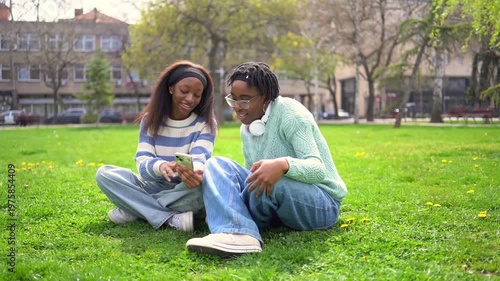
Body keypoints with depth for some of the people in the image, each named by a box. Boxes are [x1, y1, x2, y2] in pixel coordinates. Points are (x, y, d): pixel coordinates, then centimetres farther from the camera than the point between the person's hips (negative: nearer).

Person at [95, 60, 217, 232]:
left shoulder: (206, 123, -5)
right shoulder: (151, 119, -1)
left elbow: (199, 159, -21)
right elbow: (142, 162, -13)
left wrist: (196, 172, -48)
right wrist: (160, 166, -39)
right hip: (154, 188, 2)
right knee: (104, 173, -19)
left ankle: (134, 210, -21)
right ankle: (171, 219, -32)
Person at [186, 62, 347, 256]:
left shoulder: (290, 114, -15)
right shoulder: (246, 129, 7)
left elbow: (318, 169, -25)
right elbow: (253, 179, 9)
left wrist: (283, 165, -47)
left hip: (321, 205, -7)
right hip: (277, 205, 7)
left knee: (270, 182, -39)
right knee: (216, 165, -12)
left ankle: (231, 224, -12)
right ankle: (237, 234, -36)